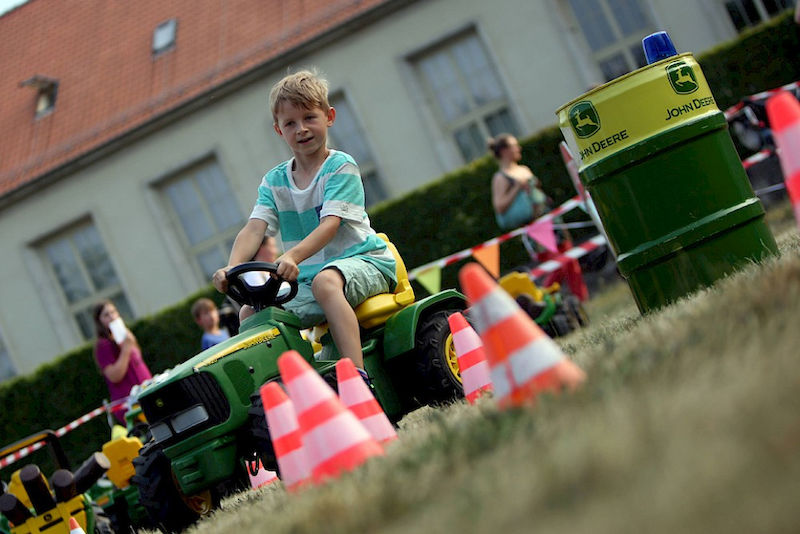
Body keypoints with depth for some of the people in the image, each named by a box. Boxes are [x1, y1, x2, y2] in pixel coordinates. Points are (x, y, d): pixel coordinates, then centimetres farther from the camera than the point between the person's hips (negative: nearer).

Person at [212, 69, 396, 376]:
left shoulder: (341, 167, -6)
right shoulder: (274, 181, 9)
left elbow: (330, 224, -20)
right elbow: (254, 228, -5)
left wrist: (293, 257, -37)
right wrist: (232, 267, -25)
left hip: (362, 261, -6)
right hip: (307, 276, 6)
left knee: (325, 281, -38)